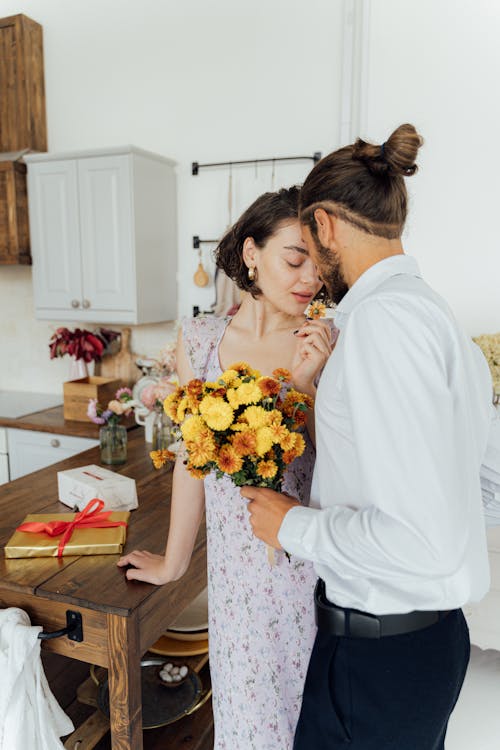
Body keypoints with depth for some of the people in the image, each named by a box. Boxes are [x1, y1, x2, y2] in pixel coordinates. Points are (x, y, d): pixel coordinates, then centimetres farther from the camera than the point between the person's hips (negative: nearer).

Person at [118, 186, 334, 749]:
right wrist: (172, 562, 11)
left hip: (312, 564, 0)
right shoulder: (200, 339, -6)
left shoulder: (326, 344, -8)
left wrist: (306, 384, -23)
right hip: (239, 568, 0)